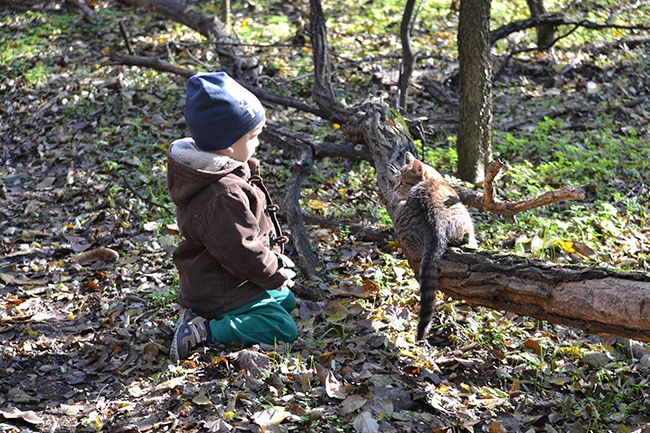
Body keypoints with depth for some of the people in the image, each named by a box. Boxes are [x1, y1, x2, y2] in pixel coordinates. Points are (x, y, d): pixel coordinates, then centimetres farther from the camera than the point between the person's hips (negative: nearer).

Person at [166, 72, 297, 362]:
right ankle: (202, 331, -14)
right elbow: (240, 250, -29)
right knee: (282, 330, -11)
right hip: (224, 292, -11)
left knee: (286, 301, 24)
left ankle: (201, 315, 13)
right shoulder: (223, 196, -31)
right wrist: (275, 271, -13)